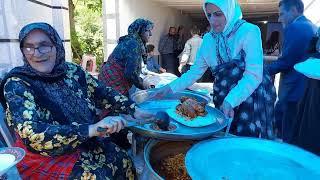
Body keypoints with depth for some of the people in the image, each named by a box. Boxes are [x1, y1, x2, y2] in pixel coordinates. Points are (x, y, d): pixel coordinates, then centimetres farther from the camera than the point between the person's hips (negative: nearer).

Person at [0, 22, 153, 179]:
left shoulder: (72, 71, -4)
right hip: (45, 158, -4)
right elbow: (31, 133, -28)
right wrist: (91, 129, -38)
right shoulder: (17, 84, -16)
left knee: (123, 161, -8)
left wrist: (133, 110, -3)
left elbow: (103, 93, 6)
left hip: (86, 145, 5)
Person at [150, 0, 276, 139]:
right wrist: (170, 88, -8)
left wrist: (230, 101, -33)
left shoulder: (249, 31, -14)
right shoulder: (208, 39, 3)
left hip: (253, 97, -4)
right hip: (224, 99, 5)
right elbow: (196, 71, 3)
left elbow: (253, 75, -21)